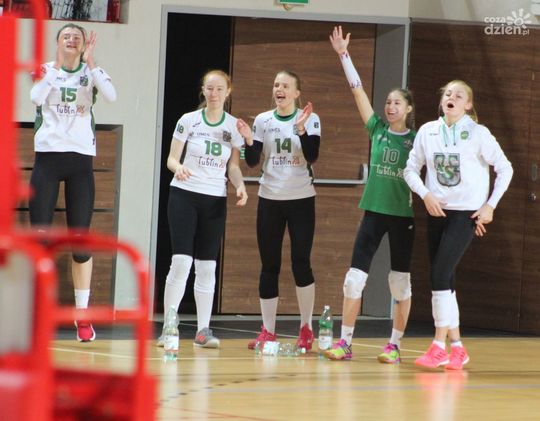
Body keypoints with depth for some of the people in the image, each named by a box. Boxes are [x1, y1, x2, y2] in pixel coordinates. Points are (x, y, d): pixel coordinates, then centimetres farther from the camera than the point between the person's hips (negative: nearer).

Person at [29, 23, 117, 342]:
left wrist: (90, 63, -17)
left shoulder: (92, 72, 6)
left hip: (81, 160, 0)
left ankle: (83, 315, 6)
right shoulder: (46, 70, 5)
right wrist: (57, 66, -17)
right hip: (48, 157, 0)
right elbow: (36, 97, -16)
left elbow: (112, 96, -15)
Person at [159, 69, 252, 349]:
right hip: (184, 195, -3)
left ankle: (203, 330, 6)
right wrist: (178, 168, -24)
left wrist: (239, 186, -10)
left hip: (215, 200, 3)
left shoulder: (234, 126, 6)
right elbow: (172, 159, -1)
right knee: (181, 261, -12)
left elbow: (233, 166, 9)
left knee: (207, 265, 3)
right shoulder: (189, 121, -1)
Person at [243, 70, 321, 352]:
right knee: (269, 265, 3)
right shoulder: (262, 121, 5)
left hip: (301, 200, -2)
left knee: (301, 262, -7)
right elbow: (252, 161, 1)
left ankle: (306, 329, 4)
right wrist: (249, 140, -17)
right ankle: (267, 331, 8)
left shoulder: (310, 119, -2)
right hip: (270, 200, 2)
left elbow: (312, 156, -14)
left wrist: (301, 129, -26)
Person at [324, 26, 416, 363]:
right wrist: (344, 55, -3)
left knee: (401, 282, 4)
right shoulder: (378, 130, 5)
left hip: (404, 213, -2)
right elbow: (358, 89, 1)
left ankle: (395, 346, 11)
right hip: (374, 209, 2)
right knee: (355, 276, -3)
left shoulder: (416, 139, 0)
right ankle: (345, 342, 3)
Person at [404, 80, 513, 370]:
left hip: (466, 214, -4)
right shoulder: (427, 132, 4)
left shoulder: (478, 134, -5)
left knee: (440, 275, -16)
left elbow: (504, 169, 0)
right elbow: (411, 169, 8)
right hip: (437, 213, 5)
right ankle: (457, 348, 14)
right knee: (445, 280, 5)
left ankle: (439, 346, -13)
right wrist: (425, 194, -8)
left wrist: (490, 205, -4)